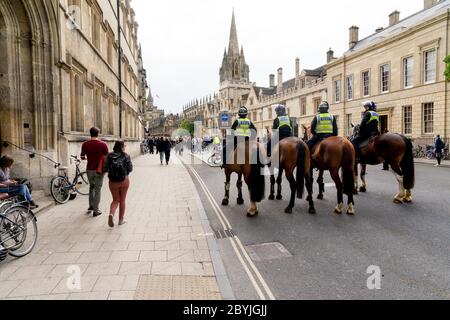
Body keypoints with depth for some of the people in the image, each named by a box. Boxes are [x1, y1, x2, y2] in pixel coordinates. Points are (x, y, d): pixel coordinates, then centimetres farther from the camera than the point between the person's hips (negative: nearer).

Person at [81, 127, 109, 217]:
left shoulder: (85, 144, -2)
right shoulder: (103, 144, -10)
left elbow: (82, 157, 6)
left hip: (89, 170, 3)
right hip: (99, 170, -3)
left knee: (91, 186, 24)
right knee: (97, 189, 5)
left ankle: (91, 206, 28)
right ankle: (96, 210, 8)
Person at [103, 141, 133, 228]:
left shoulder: (109, 156, -2)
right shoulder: (126, 156, -8)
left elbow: (104, 169, -5)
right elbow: (130, 169, -8)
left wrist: (111, 170, 14)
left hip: (112, 181, 2)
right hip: (124, 180, -2)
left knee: (115, 200, 16)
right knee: (122, 200, 14)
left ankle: (111, 214, -11)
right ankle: (121, 220, 21)